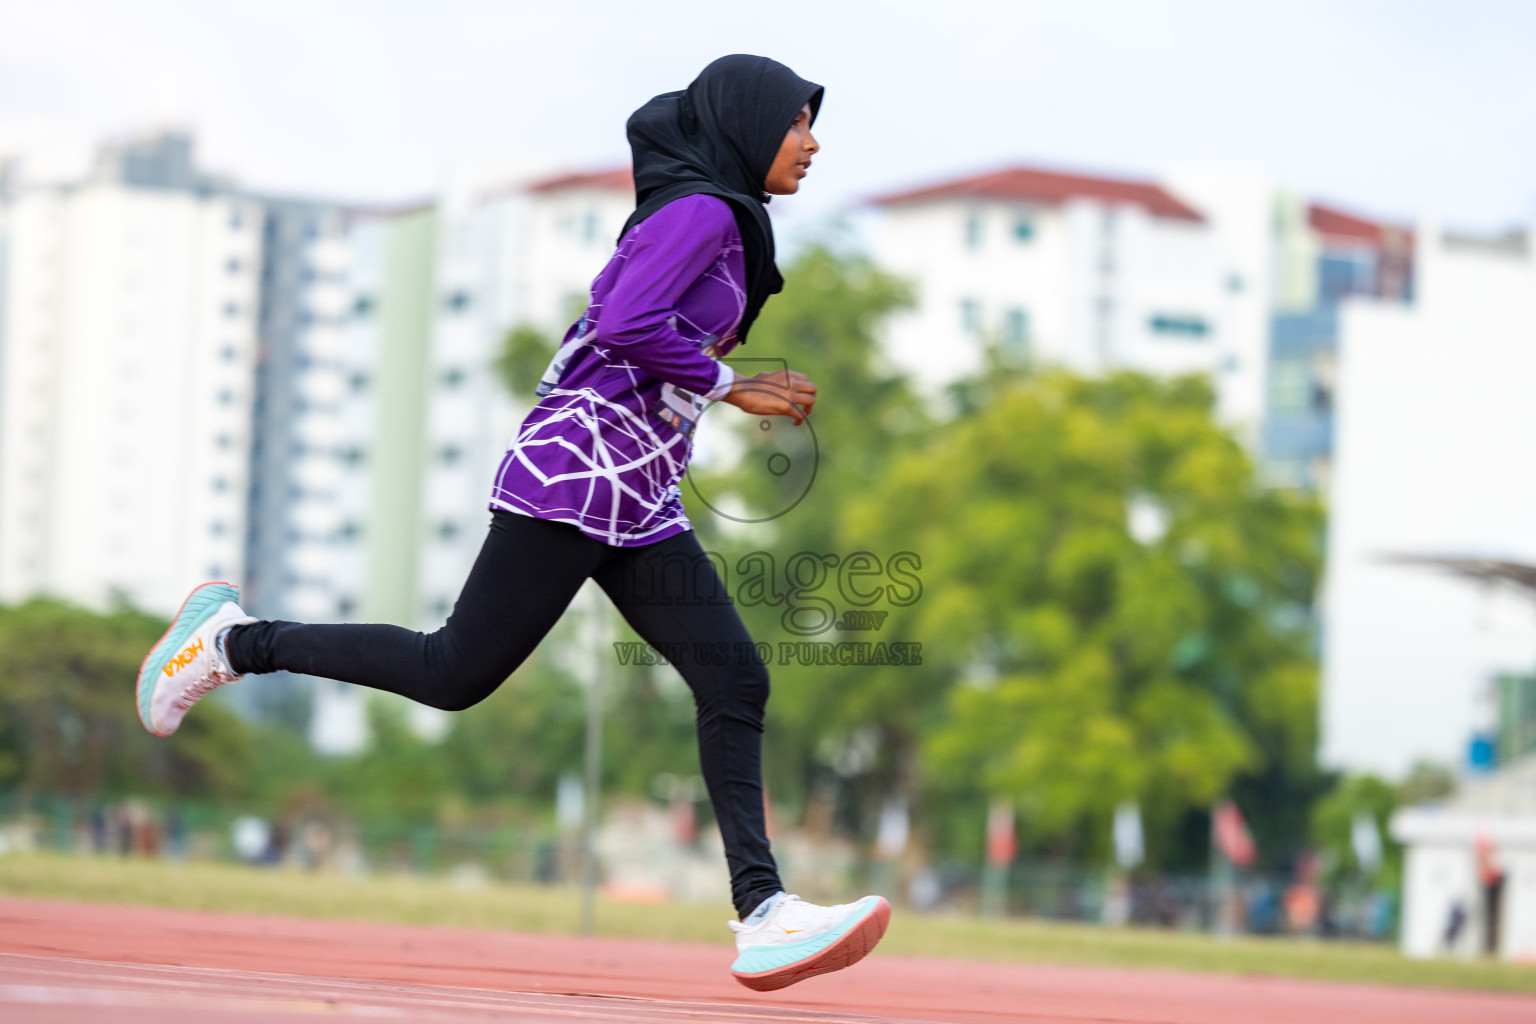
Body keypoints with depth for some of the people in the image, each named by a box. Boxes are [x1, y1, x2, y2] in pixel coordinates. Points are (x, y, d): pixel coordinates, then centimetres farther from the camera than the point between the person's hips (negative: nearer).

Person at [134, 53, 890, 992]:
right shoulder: (699, 210, -10)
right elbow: (624, 326, -25)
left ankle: (761, 914, -11)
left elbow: (595, 333, 25)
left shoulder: (715, 225, 19)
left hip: (639, 509, 10)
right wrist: (731, 387, -15)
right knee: (456, 676, -5)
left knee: (736, 682, -3)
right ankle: (236, 642, 12)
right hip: (572, 481, -10)